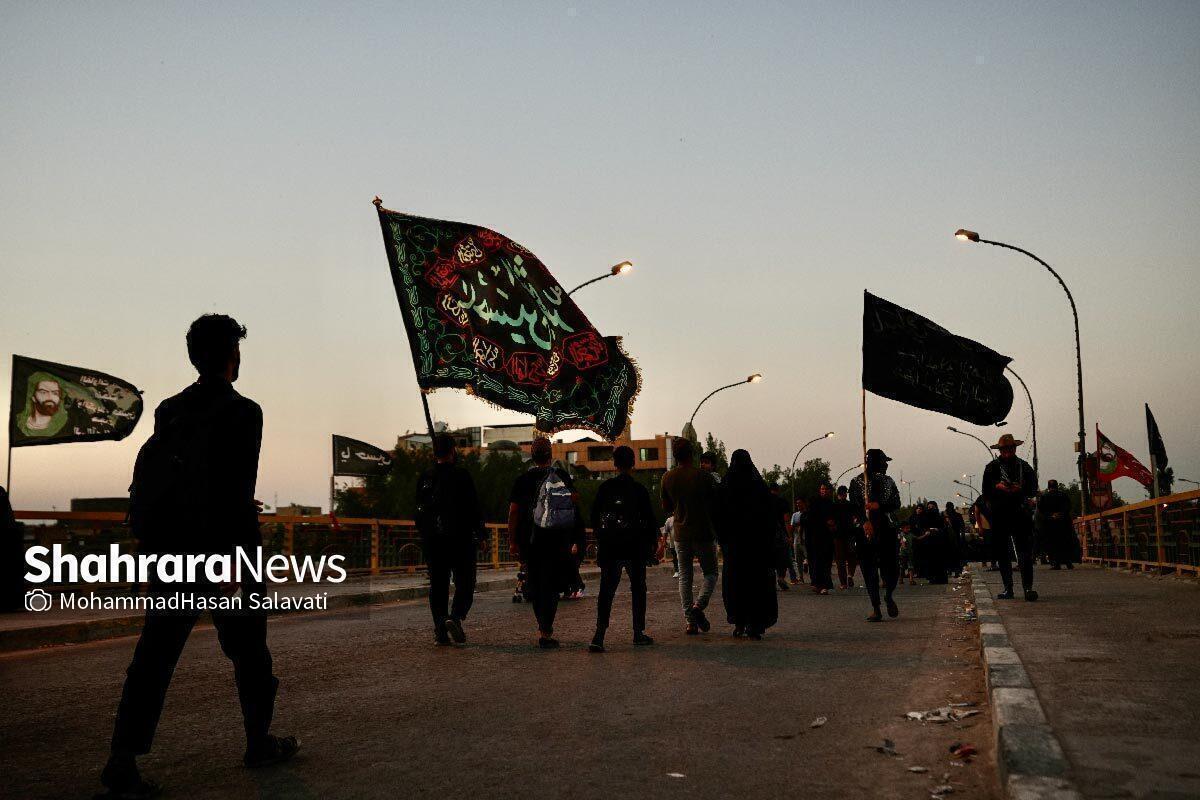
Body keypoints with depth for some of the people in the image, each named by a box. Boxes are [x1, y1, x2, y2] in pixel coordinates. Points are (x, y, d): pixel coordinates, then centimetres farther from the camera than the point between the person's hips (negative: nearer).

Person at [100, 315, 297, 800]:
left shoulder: (168, 411, 9)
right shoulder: (241, 412, -10)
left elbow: (143, 482, 8)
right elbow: (234, 492, -18)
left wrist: (151, 541, 16)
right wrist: (234, 563, -19)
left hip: (169, 554, 6)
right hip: (221, 553, -5)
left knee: (155, 655, 5)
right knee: (247, 649, 10)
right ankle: (259, 744, 23)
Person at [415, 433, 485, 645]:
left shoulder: (424, 478, 6)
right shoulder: (461, 476, -9)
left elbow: (419, 509, 11)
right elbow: (473, 508, -9)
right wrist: (480, 534, 0)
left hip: (431, 540, 4)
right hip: (460, 539, -4)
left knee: (437, 585, 9)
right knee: (465, 583, 4)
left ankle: (440, 630, 6)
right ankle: (455, 617, -17)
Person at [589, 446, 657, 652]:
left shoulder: (605, 488, 1)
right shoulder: (639, 489, -5)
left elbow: (594, 517, 5)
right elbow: (649, 520, -2)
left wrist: (601, 540, 17)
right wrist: (651, 543, 9)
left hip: (609, 548, 2)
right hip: (635, 549, -1)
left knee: (606, 590, 1)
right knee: (638, 589, 13)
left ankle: (599, 635, -13)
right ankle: (639, 633, 16)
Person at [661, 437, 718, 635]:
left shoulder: (667, 478, 0)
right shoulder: (703, 477, -11)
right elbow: (716, 506, -5)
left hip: (681, 534, 3)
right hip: (704, 533, -3)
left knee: (685, 576, 9)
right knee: (711, 572, 11)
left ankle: (689, 621, 3)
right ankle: (699, 606, -12)